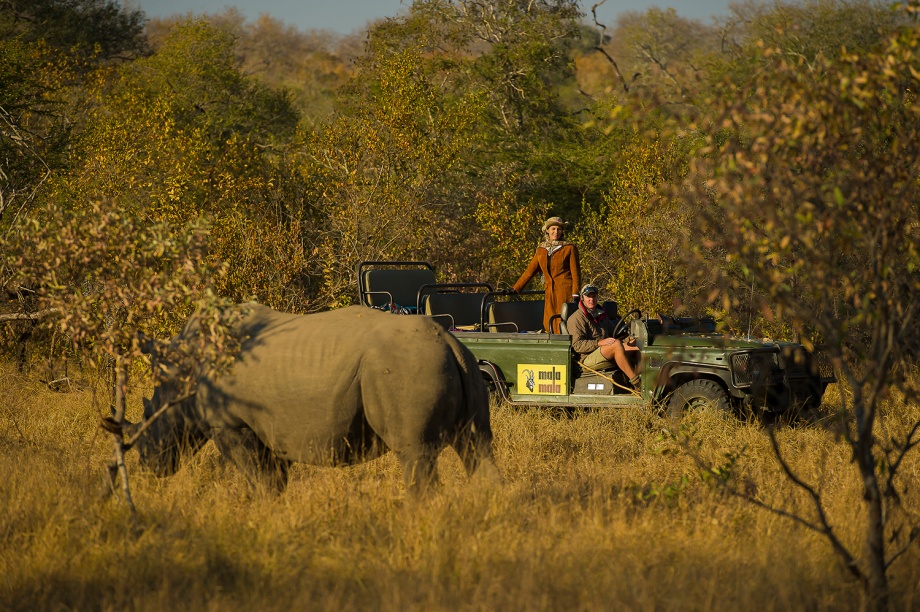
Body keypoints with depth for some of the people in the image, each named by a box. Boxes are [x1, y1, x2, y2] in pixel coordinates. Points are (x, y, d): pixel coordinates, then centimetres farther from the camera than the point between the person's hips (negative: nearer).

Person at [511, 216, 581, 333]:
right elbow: (530, 270, 17)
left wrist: (575, 295, -9)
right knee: (549, 325, -3)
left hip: (565, 291, -5)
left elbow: (575, 272, -1)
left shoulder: (569, 248, 2)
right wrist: (515, 289, 13)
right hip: (550, 292, 5)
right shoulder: (541, 250, 14)